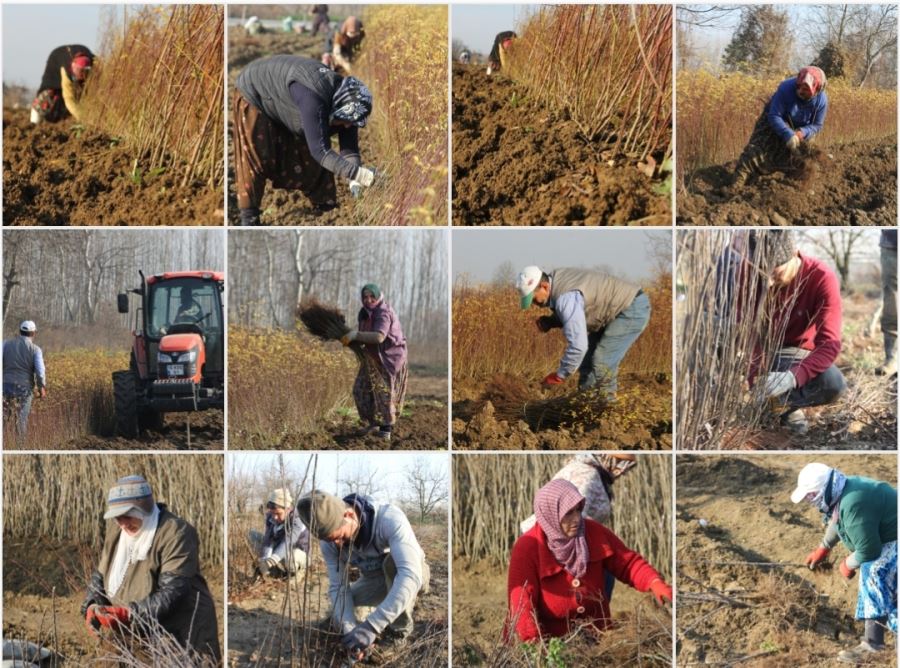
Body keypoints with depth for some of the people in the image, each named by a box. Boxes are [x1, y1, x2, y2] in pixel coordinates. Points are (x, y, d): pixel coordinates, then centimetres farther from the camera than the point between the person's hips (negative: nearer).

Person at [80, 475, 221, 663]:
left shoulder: (176, 533, -20)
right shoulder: (116, 529, 3)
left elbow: (171, 592, -27)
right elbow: (101, 575, 9)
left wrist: (128, 614, -36)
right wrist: (93, 608, -12)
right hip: (138, 636, 6)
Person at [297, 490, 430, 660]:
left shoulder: (390, 518, -41)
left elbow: (410, 575, -50)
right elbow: (338, 586, -19)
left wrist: (371, 626, -57)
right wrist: (349, 631, -39)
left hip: (413, 573, -4)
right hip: (374, 578, 5)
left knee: (392, 561, -37)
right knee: (340, 621, -15)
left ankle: (399, 628, -14)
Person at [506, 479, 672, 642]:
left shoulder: (594, 532, 2)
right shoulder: (527, 547, -12)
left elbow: (628, 562, 6)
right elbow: (521, 599, -20)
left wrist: (655, 584, -15)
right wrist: (533, 641, -36)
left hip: (594, 634, 4)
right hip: (548, 637, -4)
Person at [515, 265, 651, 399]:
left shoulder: (565, 298, -31)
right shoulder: (557, 282, 0)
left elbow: (578, 345, -35)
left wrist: (559, 376, -23)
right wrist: (550, 321, -3)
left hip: (634, 308, -11)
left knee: (602, 363, -15)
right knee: (588, 358, 11)